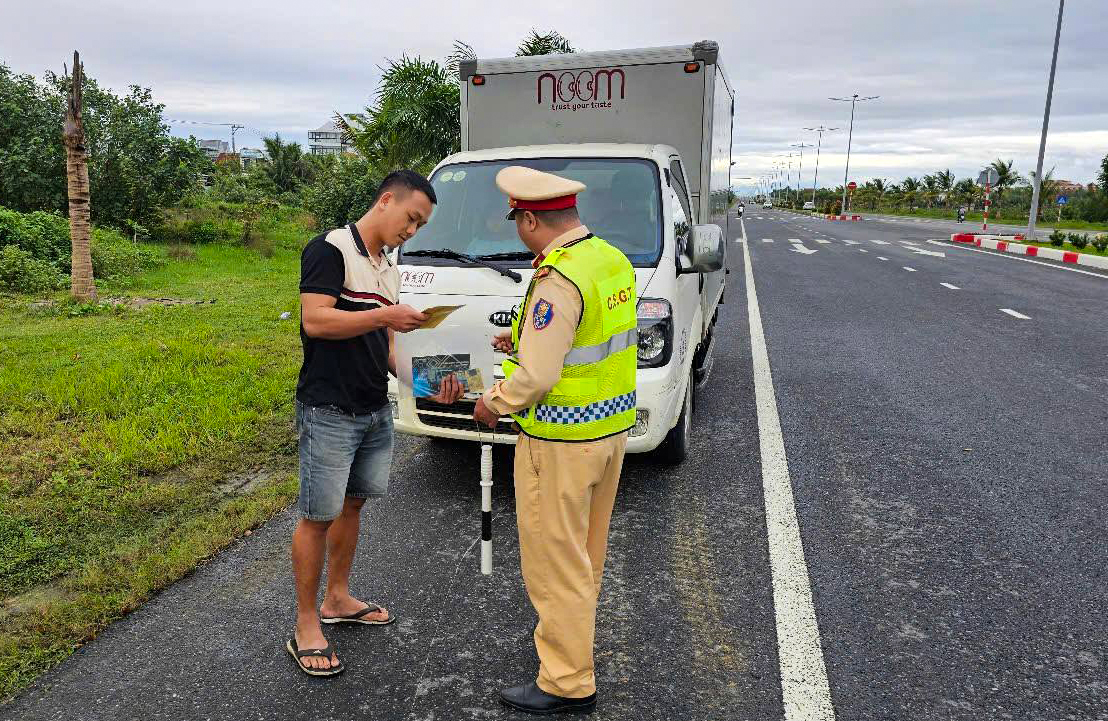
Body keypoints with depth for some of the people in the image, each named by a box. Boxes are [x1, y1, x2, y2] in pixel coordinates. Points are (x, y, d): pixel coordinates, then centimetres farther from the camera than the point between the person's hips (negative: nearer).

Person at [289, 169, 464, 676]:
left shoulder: (389, 270, 14)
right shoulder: (330, 250, -10)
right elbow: (315, 320, -21)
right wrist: (385, 315, -20)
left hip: (376, 411, 8)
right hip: (329, 412, -8)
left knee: (352, 504, 17)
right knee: (319, 516, 0)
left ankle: (337, 600, 33)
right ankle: (306, 627, 13)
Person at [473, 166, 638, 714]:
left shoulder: (558, 280, -24)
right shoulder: (613, 261, 5)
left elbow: (537, 376, -25)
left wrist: (493, 402, -7)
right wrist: (528, 340, 15)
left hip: (561, 442, -9)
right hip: (612, 427, 10)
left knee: (555, 558, 4)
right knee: (585, 547, 24)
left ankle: (568, 683, 17)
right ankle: (571, 630, 45)